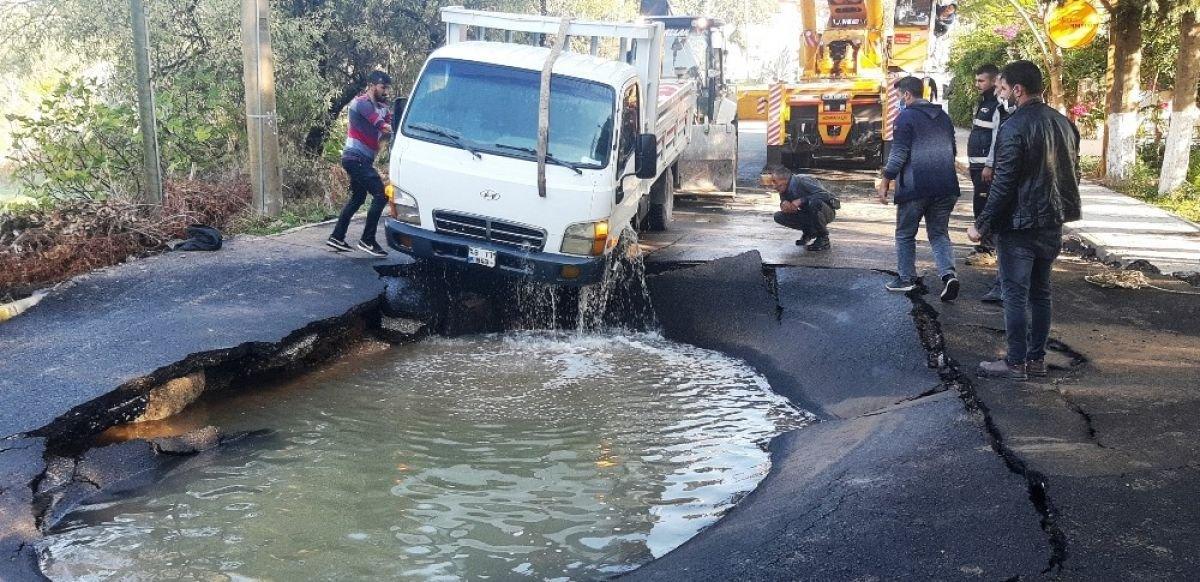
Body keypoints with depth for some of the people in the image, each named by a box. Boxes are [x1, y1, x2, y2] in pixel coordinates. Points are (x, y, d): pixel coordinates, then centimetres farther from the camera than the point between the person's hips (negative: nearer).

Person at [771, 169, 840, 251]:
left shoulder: (802, 180, -25)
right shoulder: (784, 190, -4)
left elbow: (825, 194, -32)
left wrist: (801, 200, -35)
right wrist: (784, 204, -20)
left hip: (827, 211, -6)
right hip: (808, 214, 7)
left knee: (814, 202, -39)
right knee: (778, 216, -9)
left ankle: (823, 238, -17)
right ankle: (808, 232, 8)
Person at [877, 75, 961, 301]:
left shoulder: (906, 118, -8)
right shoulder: (943, 117, 14)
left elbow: (898, 155, -13)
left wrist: (885, 182, -7)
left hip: (914, 188, -6)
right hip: (945, 187, 6)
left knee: (905, 234, 11)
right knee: (939, 233, 11)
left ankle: (906, 278, 15)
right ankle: (948, 273, -9)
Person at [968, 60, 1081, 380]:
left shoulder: (1014, 127, -17)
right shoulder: (1064, 123, 7)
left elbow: (1003, 184, -19)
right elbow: (1072, 173, 14)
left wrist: (981, 225, -11)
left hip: (1019, 225, -7)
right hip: (1052, 223, 8)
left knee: (1016, 295, 0)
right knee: (1040, 292, 14)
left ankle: (1016, 362, 6)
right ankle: (1037, 358, 21)